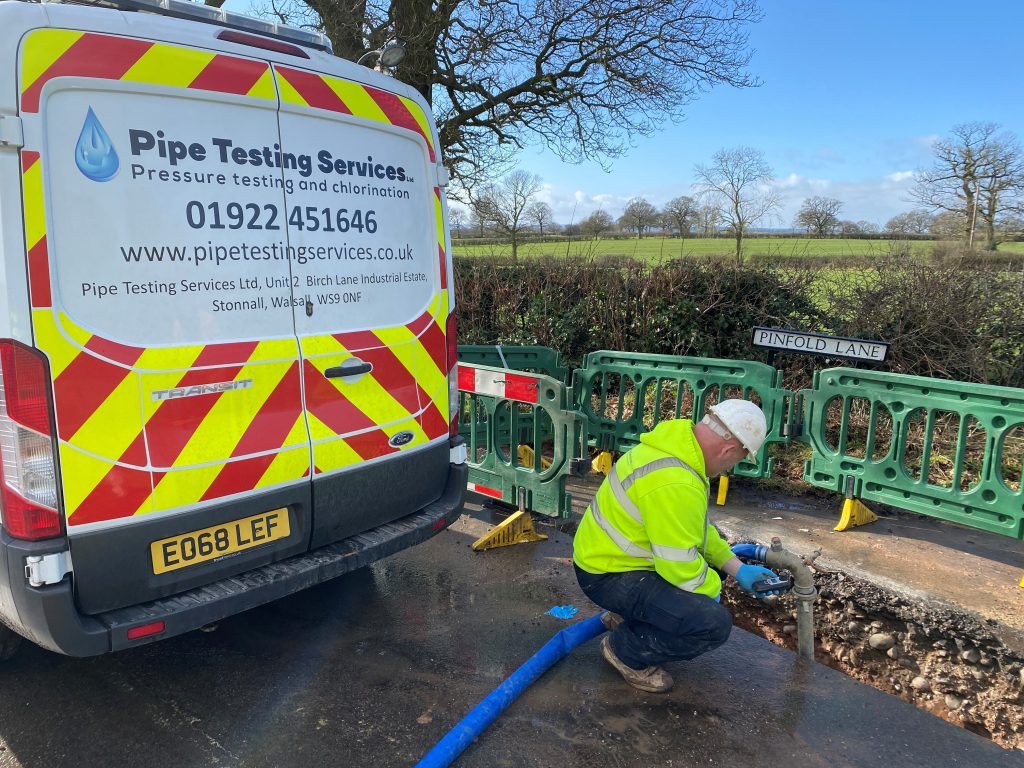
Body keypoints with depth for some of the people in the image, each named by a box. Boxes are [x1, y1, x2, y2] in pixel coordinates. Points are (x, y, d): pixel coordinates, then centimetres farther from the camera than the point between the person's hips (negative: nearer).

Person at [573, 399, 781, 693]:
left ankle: (627, 615, 21)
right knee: (714, 624, -20)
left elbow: (696, 526, 13)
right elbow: (680, 567, -25)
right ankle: (625, 650, 1)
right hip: (609, 577, -10)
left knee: (710, 570, 23)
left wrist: (738, 569, 11)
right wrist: (711, 589, -5)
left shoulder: (679, 445, 0)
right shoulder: (675, 484, -33)